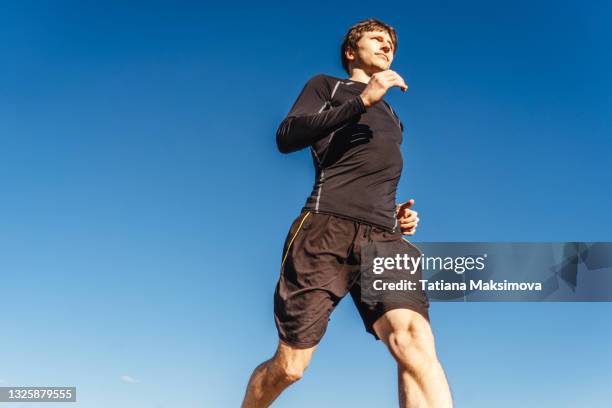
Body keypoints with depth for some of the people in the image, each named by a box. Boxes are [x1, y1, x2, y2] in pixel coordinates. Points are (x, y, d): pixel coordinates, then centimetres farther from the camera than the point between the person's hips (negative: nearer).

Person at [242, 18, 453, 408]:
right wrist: (362, 101, -7)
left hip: (384, 238, 4)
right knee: (288, 367, -3)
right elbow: (286, 137, 0)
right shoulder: (326, 85, 19)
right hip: (326, 228, -4)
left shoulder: (393, 120, 35)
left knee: (415, 339, -25)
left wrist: (400, 215, 15)